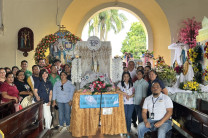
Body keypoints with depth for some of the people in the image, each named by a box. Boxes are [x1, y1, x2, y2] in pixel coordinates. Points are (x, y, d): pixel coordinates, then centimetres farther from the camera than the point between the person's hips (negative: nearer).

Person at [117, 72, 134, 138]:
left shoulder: (131, 84, 12)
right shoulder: (120, 83, 3)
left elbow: (134, 93, 9)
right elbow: (117, 90, -13)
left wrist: (130, 96, -11)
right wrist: (125, 94, -11)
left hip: (131, 103, 2)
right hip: (124, 103, -2)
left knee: (129, 117, 3)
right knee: (124, 117, -1)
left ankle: (128, 132, 11)